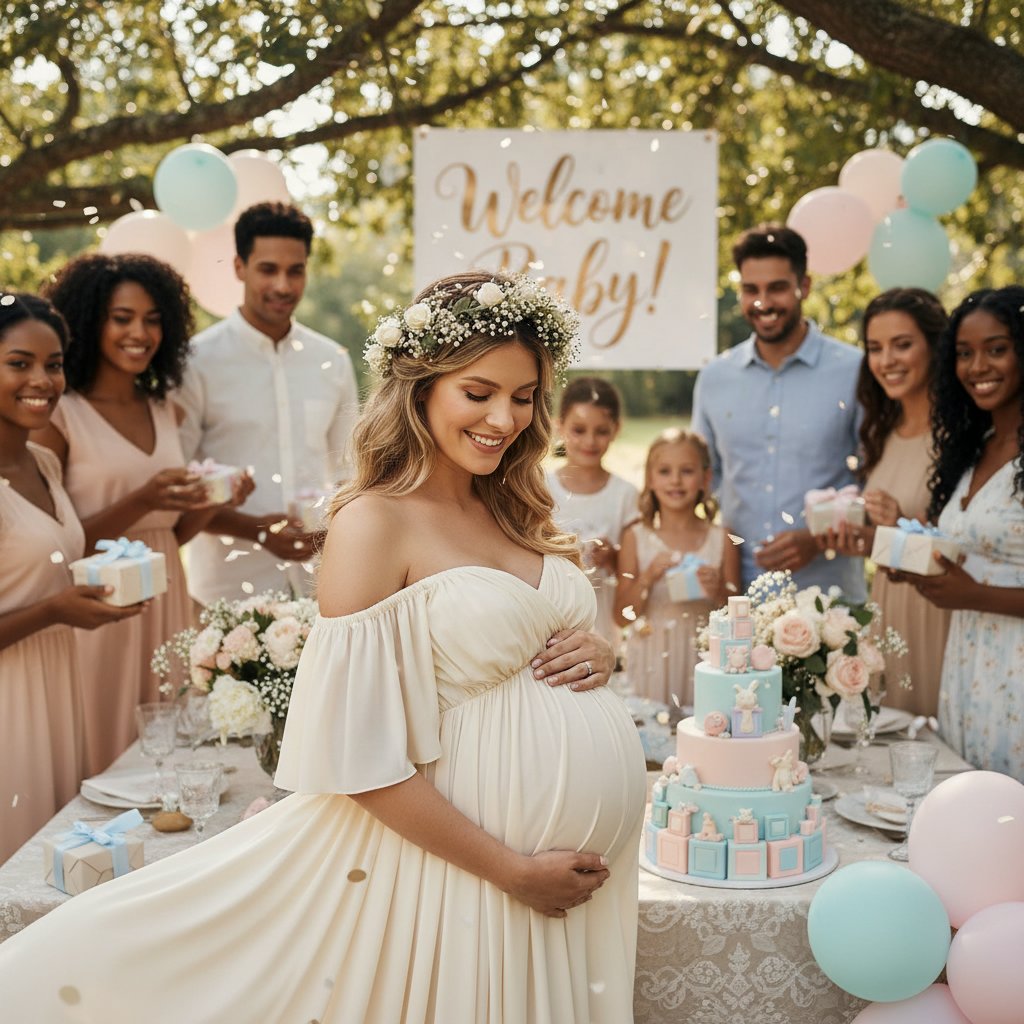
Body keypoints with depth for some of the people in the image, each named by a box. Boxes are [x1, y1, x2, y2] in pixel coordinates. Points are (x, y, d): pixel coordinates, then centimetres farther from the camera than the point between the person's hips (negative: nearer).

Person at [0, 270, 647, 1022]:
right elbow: (361, 755, -19)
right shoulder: (375, 523, -15)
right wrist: (512, 870, -16)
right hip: (469, 853, -7)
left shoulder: (518, 513, 7)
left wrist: (597, 654, -4)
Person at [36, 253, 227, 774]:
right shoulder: (61, 415, -8)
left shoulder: (166, 411, 9)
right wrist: (140, 501, -21)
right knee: (102, 762, 2)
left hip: (164, 603, 5)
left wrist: (212, 501, -4)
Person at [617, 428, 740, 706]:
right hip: (651, 660, 0)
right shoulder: (636, 538, -1)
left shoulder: (721, 540, 0)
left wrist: (719, 591, -14)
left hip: (702, 659, 0)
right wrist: (648, 577, -14)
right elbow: (624, 616, -1)